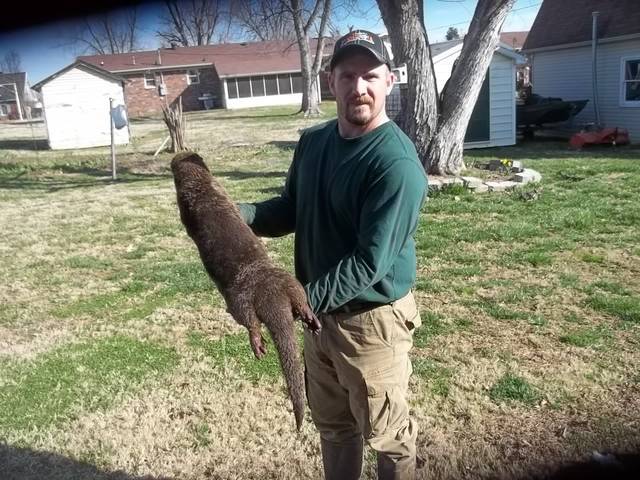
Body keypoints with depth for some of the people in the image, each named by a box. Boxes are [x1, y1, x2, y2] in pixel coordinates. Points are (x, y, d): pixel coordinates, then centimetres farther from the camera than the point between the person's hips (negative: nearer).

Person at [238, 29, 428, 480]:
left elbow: (370, 262, -26)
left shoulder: (396, 163, -23)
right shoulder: (313, 141, 1)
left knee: (386, 434, 15)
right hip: (321, 313, 7)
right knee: (332, 424, 25)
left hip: (371, 319, -7)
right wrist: (235, 213, -9)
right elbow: (290, 210, 9)